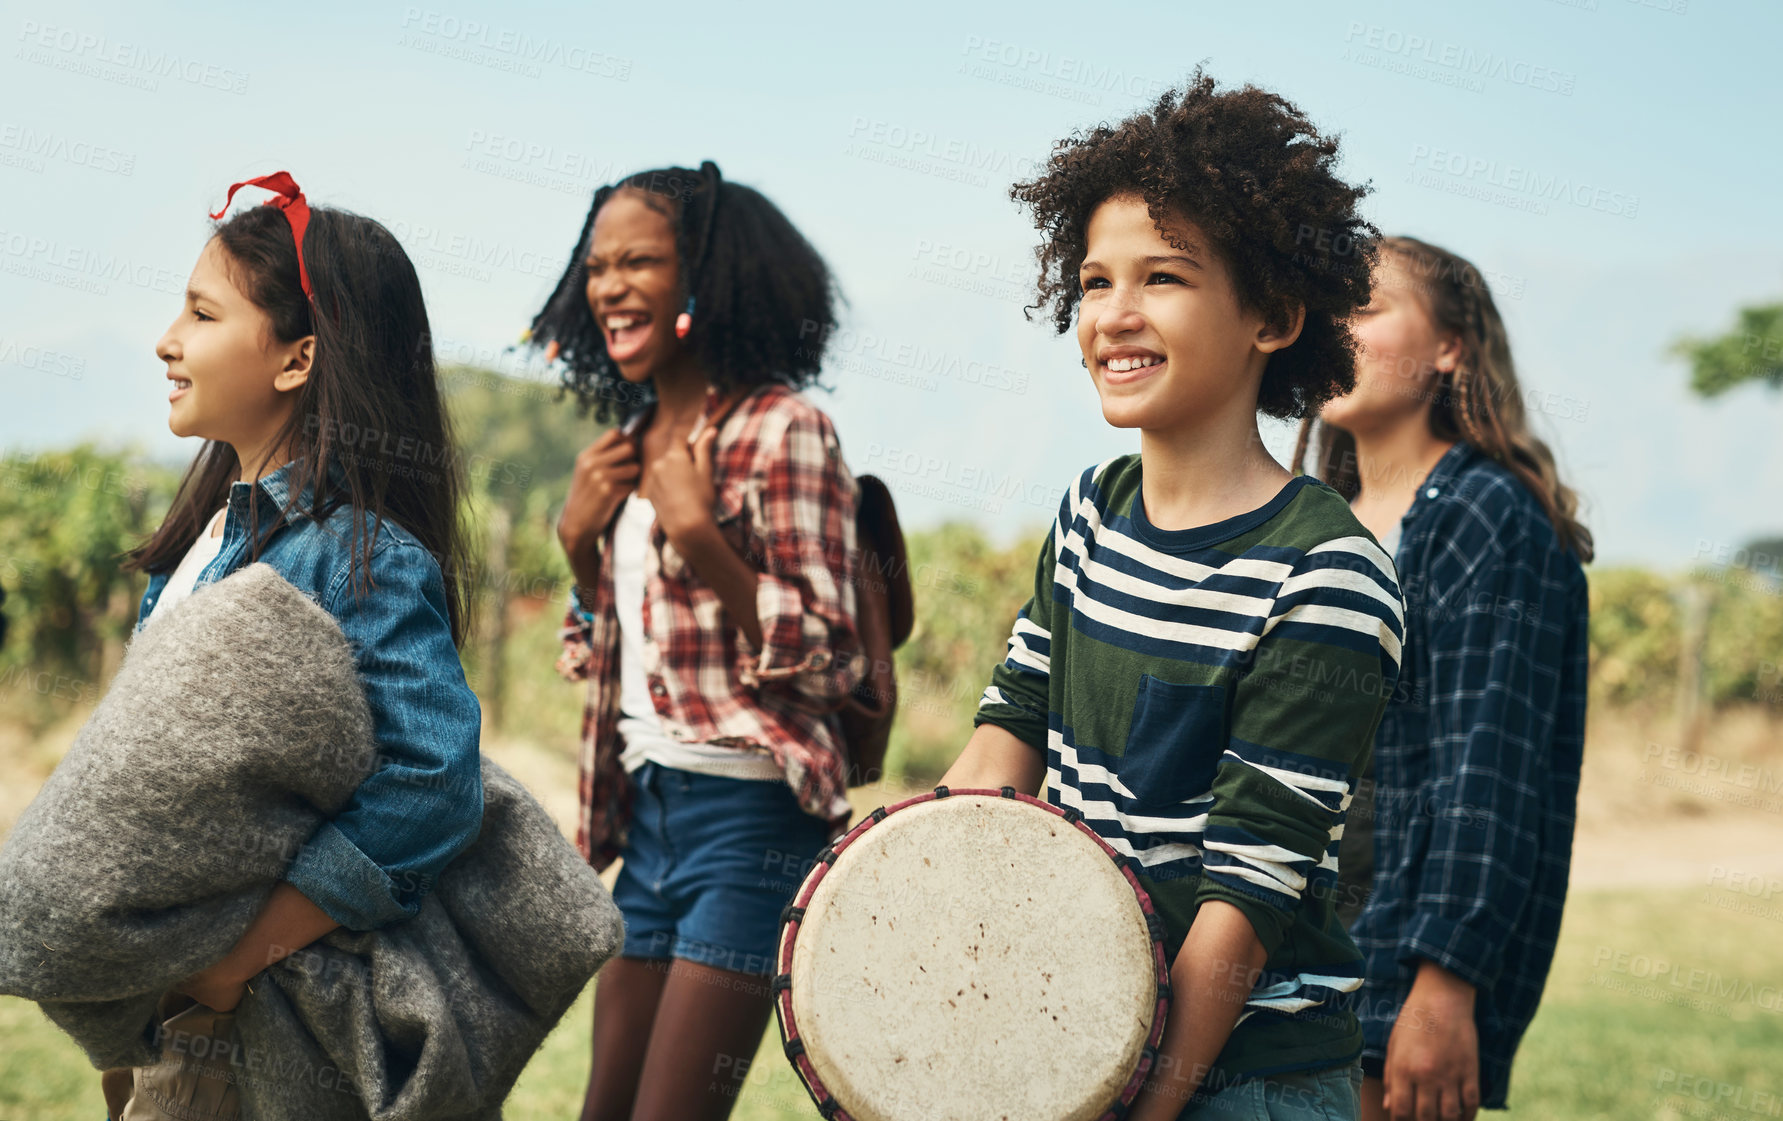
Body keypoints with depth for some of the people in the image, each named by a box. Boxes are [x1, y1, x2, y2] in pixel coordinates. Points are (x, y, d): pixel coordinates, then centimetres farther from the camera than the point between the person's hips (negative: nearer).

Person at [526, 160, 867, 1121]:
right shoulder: (634, 444, 14)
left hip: (747, 820, -8)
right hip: (649, 812, 8)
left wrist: (699, 533, -20)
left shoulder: (781, 430, -10)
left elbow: (827, 659, -14)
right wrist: (578, 537, 7)